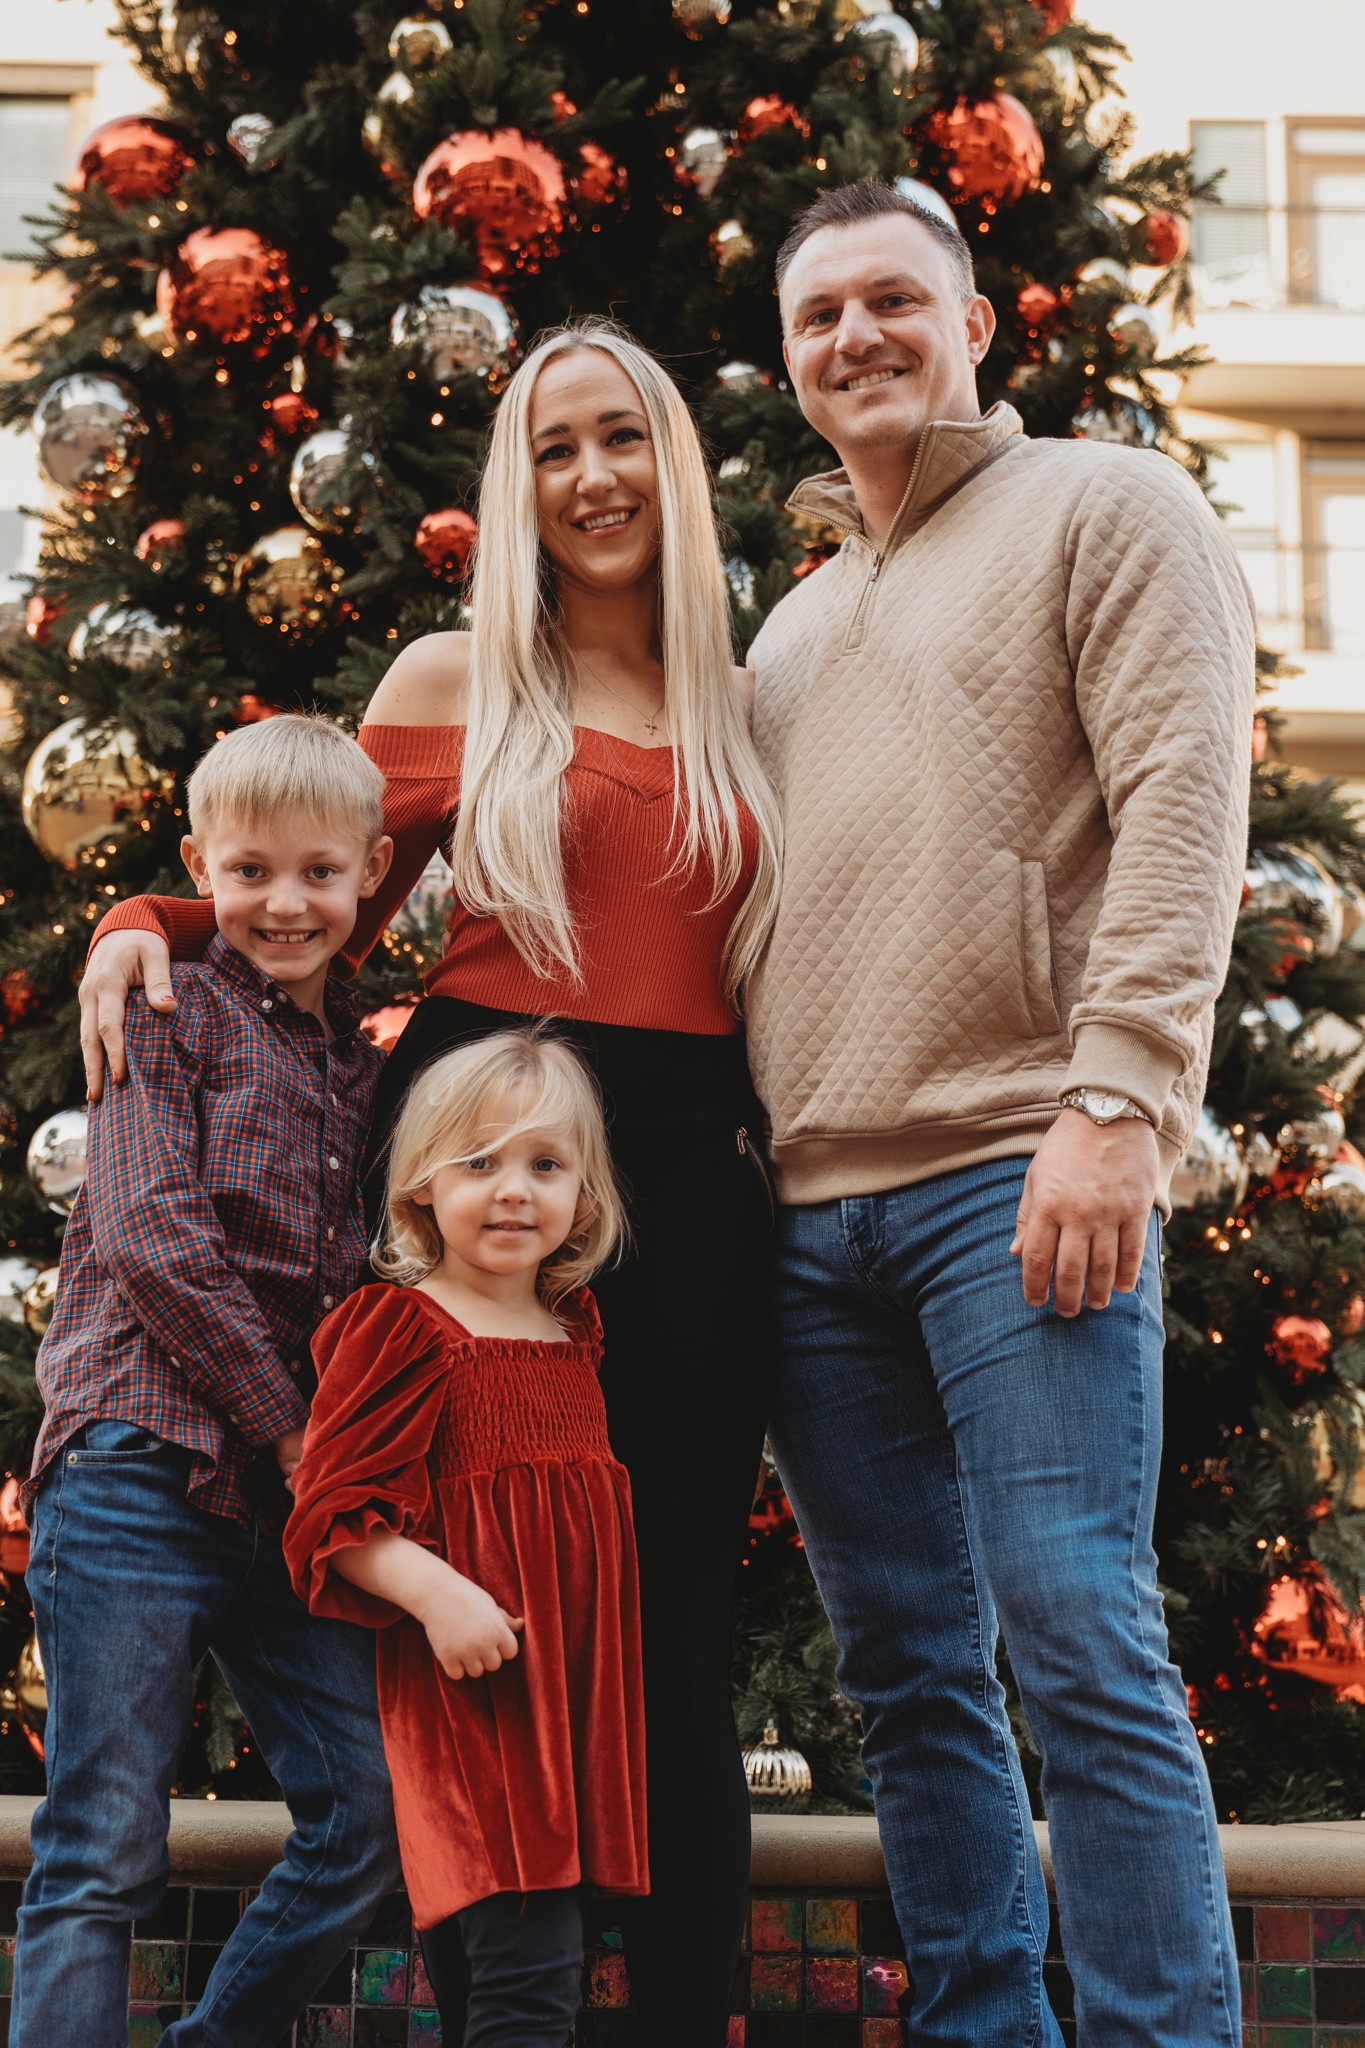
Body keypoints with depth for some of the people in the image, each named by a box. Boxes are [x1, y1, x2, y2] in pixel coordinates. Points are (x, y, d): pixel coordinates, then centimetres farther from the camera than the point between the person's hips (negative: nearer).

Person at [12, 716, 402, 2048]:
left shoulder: (363, 1065, 19)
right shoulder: (172, 1017, 2)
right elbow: (150, 1239, -9)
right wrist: (287, 1426, -10)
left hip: (291, 1500, 6)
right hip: (142, 1472, -6)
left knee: (370, 1815, 4)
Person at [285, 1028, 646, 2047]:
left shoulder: (574, 1329, 16)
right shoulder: (402, 1329, -6)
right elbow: (336, 1513, -11)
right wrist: (434, 1590, -25)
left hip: (575, 1677, 7)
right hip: (466, 1672, -7)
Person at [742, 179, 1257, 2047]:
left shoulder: (1108, 508, 5)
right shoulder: (795, 626, 24)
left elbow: (1181, 801, -7)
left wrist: (1116, 1102, -18)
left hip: (1016, 1175, -6)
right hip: (810, 1206, 7)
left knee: (1080, 1646, -11)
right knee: (911, 1676, 8)